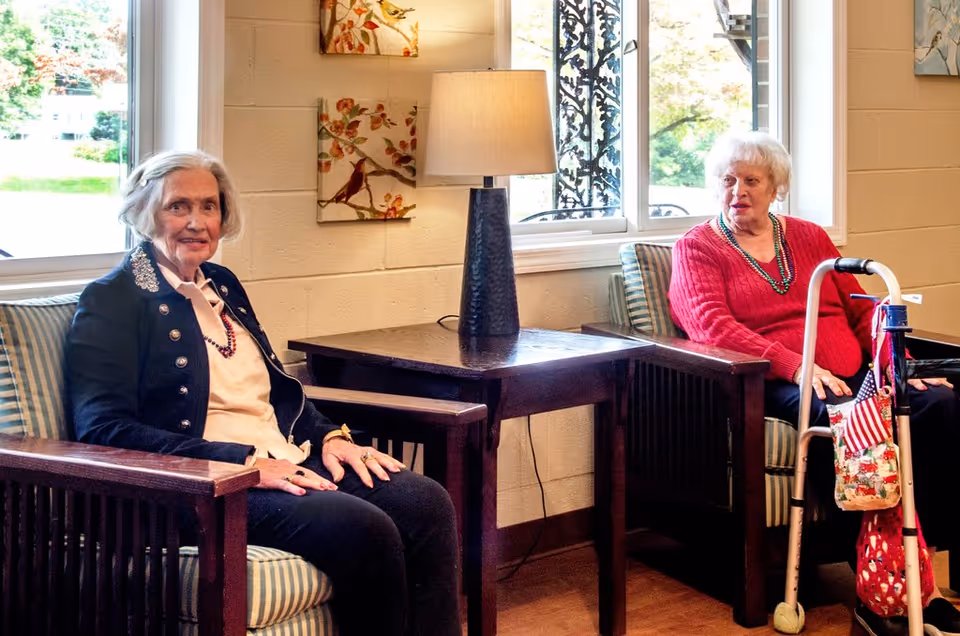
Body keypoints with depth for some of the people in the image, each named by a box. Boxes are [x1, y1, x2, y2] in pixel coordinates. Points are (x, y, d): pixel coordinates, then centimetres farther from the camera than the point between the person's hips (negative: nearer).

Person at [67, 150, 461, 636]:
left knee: (427, 504, -17)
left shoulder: (223, 285, 21)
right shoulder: (112, 300, -3)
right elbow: (103, 429, -15)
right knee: (366, 531, -29)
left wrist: (328, 436, 5)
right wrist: (246, 462, -20)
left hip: (289, 464, 8)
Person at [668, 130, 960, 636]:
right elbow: (711, 327, -8)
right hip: (773, 387, -5)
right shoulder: (696, 249, 10)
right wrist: (796, 367, -21)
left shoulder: (809, 237, 25)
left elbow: (862, 310, 21)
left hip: (852, 377, 5)